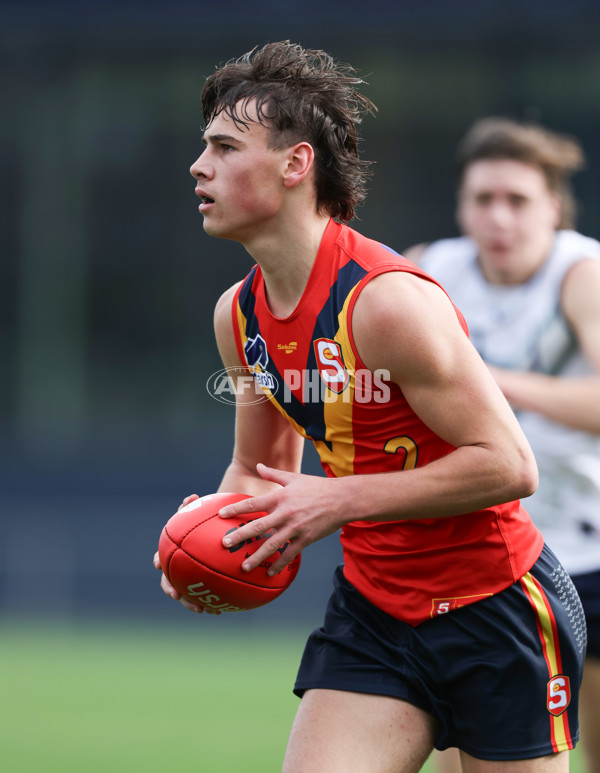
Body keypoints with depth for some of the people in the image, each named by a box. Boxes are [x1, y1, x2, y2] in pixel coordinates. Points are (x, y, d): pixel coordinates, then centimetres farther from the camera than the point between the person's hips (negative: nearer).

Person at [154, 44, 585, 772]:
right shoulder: (238, 314, 2)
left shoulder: (388, 302, -23)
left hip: (496, 609, -6)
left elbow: (508, 465, -23)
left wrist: (340, 502, -24)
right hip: (372, 608, 6)